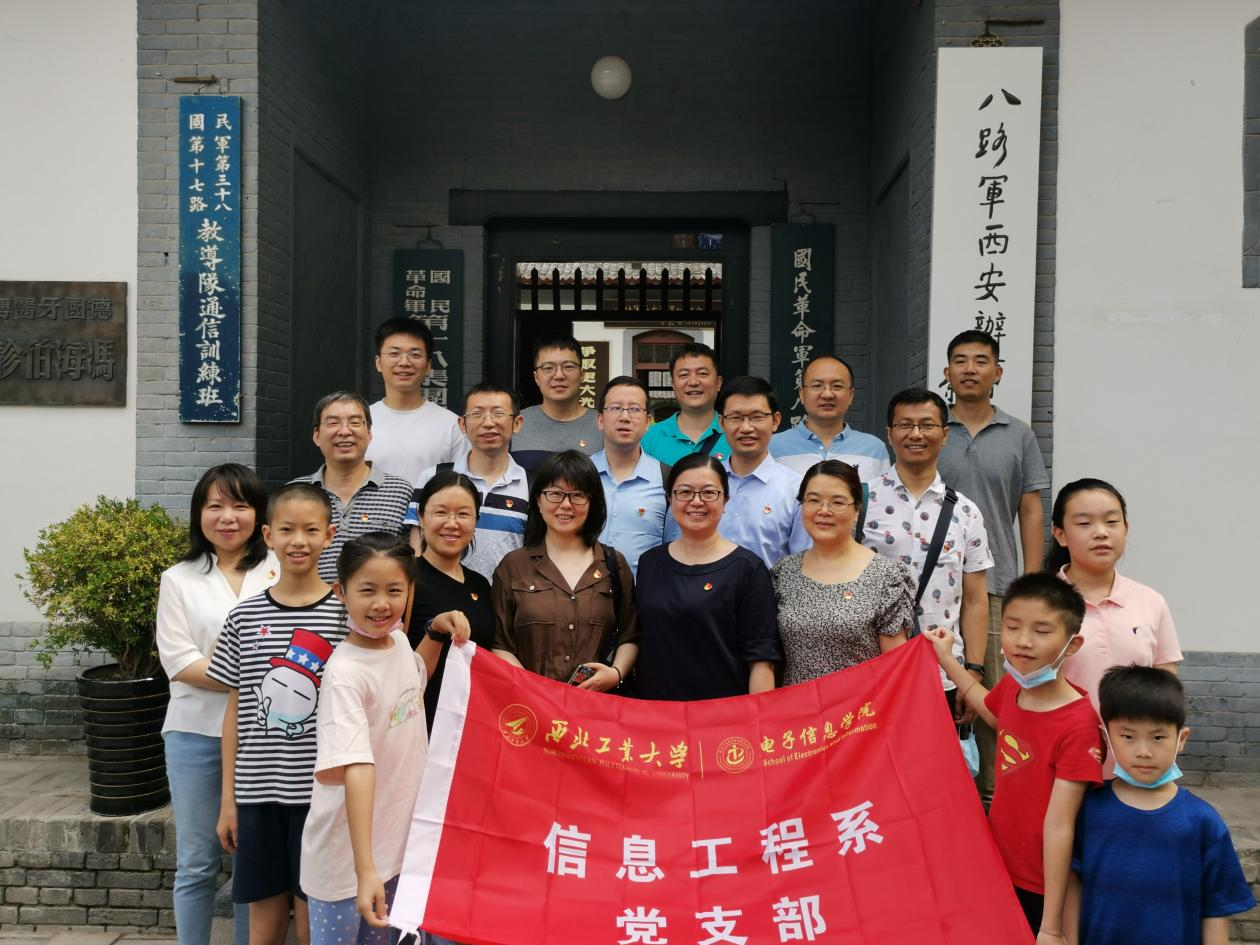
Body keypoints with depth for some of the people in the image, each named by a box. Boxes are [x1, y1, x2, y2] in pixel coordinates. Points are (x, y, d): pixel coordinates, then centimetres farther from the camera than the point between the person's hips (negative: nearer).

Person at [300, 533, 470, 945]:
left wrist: (436, 633, 6)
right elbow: (357, 770, -33)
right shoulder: (344, 672, -25)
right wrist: (365, 868, -38)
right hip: (348, 849, -7)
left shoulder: (398, 641, -2)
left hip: (399, 838, 7)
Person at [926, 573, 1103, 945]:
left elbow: (1059, 827, -26)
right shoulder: (1011, 686, -6)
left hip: (1041, 887, -7)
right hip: (998, 866, 7)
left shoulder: (1077, 724, -26)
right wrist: (947, 660, 23)